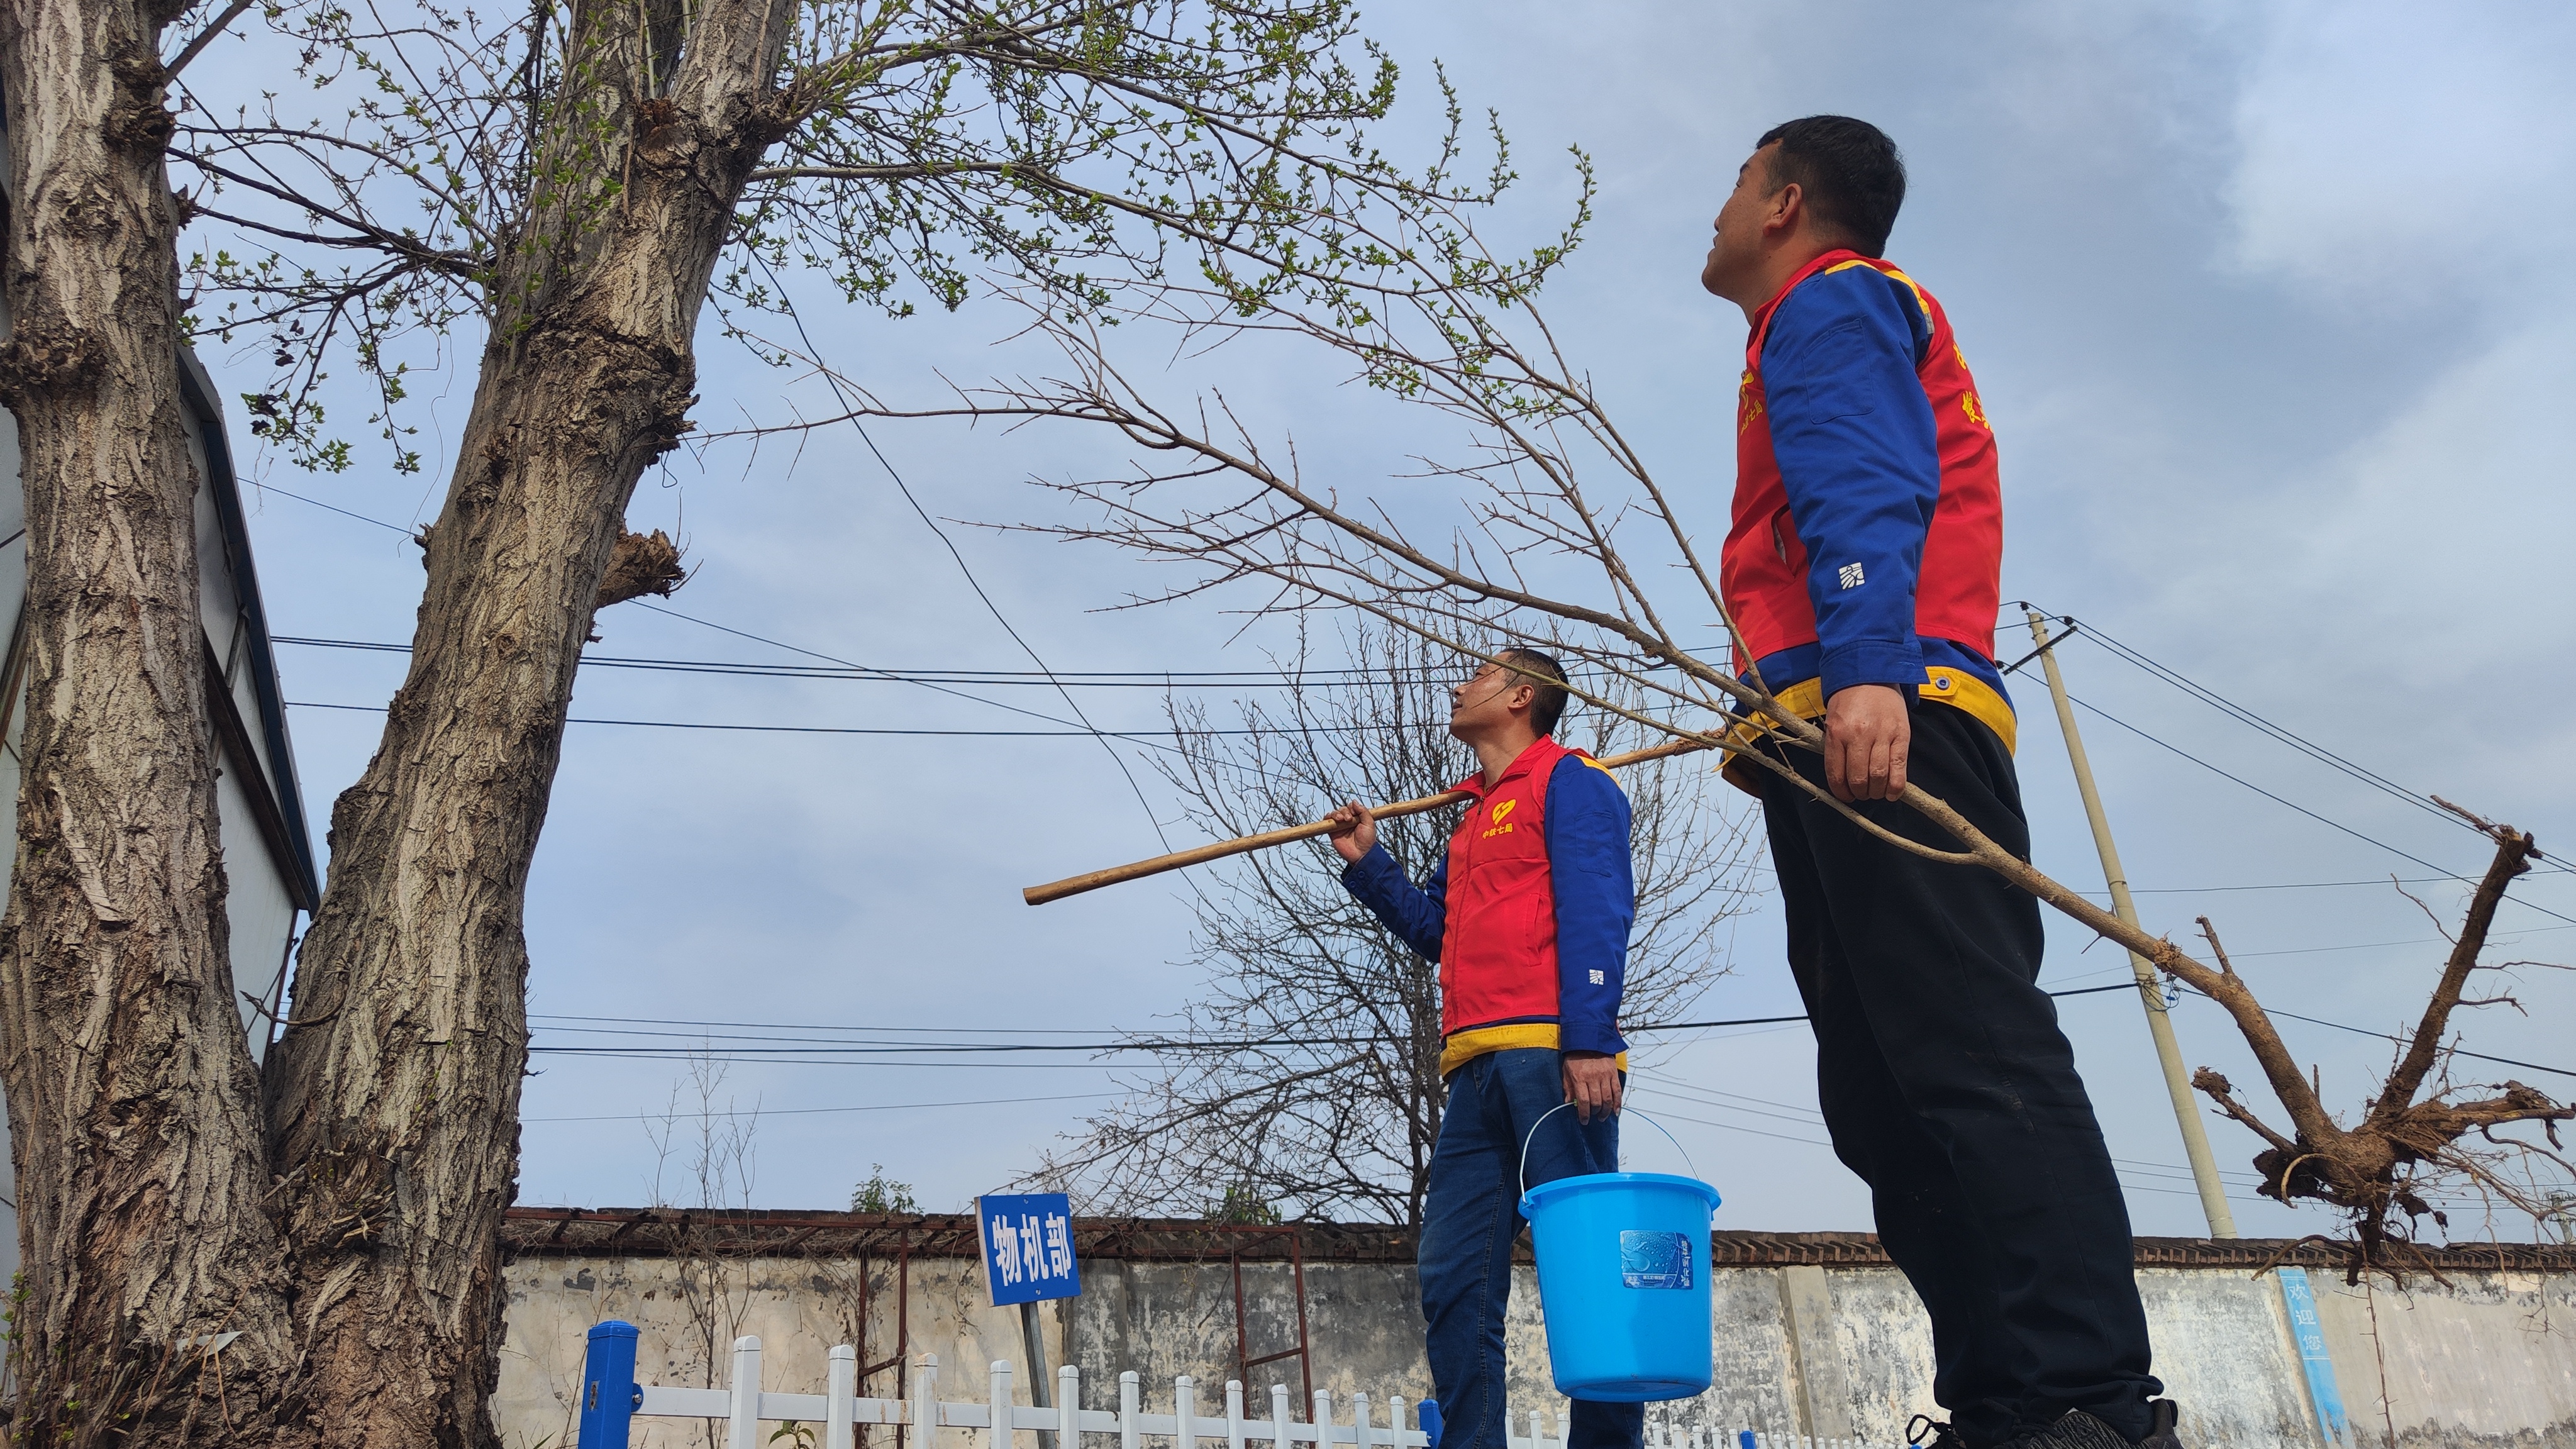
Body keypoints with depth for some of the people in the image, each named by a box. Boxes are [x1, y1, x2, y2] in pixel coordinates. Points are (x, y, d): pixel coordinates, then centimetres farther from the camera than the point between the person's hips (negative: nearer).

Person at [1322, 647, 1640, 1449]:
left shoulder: (1568, 779, 4)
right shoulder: (1473, 818, 29)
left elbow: (1595, 910, -9)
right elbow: (1437, 931, 28)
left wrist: (1589, 1040, -20)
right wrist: (1367, 865, 18)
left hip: (1551, 1055, -8)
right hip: (1477, 1069, 9)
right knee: (1453, 1281, 3)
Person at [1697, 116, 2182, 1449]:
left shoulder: (1830, 300, 7)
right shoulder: (1837, 325, 37)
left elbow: (1863, 491, -13)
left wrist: (1865, 669, -28)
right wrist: (1773, 715, 23)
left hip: (1884, 722, -10)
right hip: (1857, 744, 10)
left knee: (1973, 1056, -18)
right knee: (1886, 1101, 3)